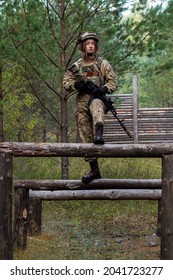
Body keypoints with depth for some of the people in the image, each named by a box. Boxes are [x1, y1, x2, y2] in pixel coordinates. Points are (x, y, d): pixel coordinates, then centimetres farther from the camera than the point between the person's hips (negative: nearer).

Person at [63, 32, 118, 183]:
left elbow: (113, 82, 4)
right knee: (86, 138, 2)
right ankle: (94, 169, 9)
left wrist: (103, 88, -16)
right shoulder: (76, 66, 13)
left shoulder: (103, 63, 6)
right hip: (82, 103, 3)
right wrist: (76, 84, -9)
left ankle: (99, 135, -65)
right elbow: (65, 82, 12)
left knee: (96, 105, -42)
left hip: (97, 98, -3)